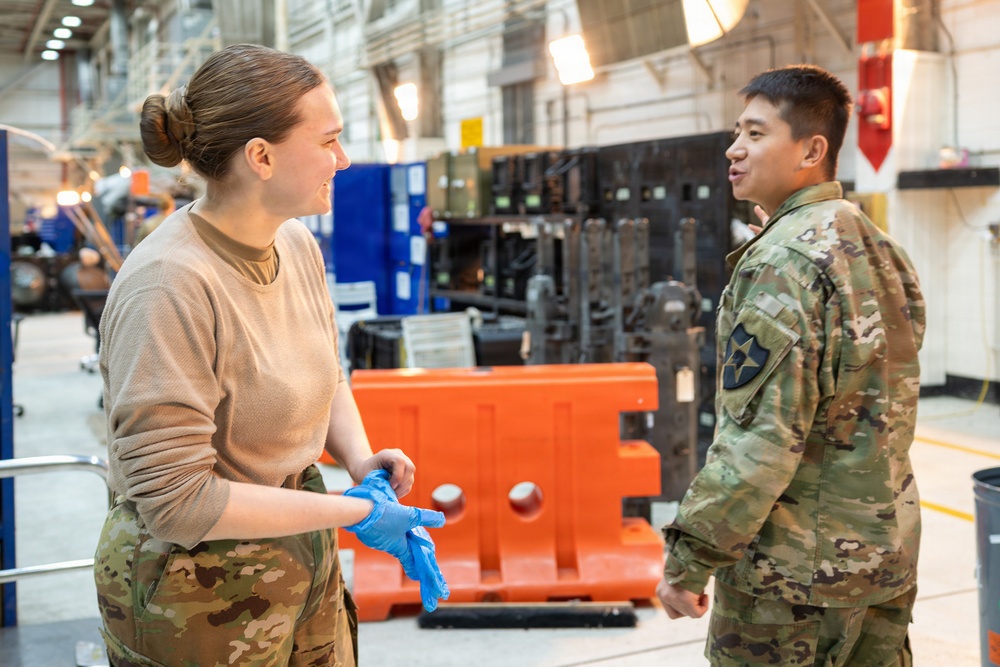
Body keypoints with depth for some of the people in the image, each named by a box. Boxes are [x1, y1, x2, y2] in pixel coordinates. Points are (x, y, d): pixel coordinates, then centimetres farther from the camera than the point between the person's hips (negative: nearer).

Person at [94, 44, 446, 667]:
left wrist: (360, 459, -6)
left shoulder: (298, 243, -2)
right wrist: (355, 510, -22)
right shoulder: (169, 286, -26)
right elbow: (176, 500, -26)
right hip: (200, 598, -7)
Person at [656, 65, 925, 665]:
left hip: (793, 569, -9)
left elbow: (760, 433, -24)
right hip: (888, 552, 9)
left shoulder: (784, 260, -19)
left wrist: (691, 558, -18)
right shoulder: (882, 250, 11)